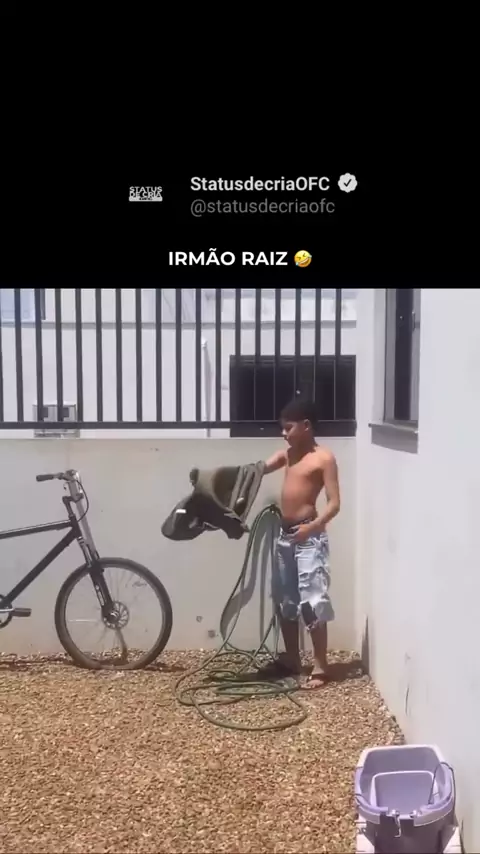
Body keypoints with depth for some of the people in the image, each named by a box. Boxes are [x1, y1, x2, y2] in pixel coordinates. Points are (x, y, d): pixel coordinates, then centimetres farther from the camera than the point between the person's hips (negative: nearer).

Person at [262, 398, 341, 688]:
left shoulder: (324, 458, -10)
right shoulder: (287, 454, 12)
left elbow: (334, 503, -14)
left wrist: (312, 527, -28)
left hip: (309, 537, -8)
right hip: (285, 535, 8)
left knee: (312, 602, -5)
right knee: (284, 600, 14)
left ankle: (320, 666, 6)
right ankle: (291, 659, 27)